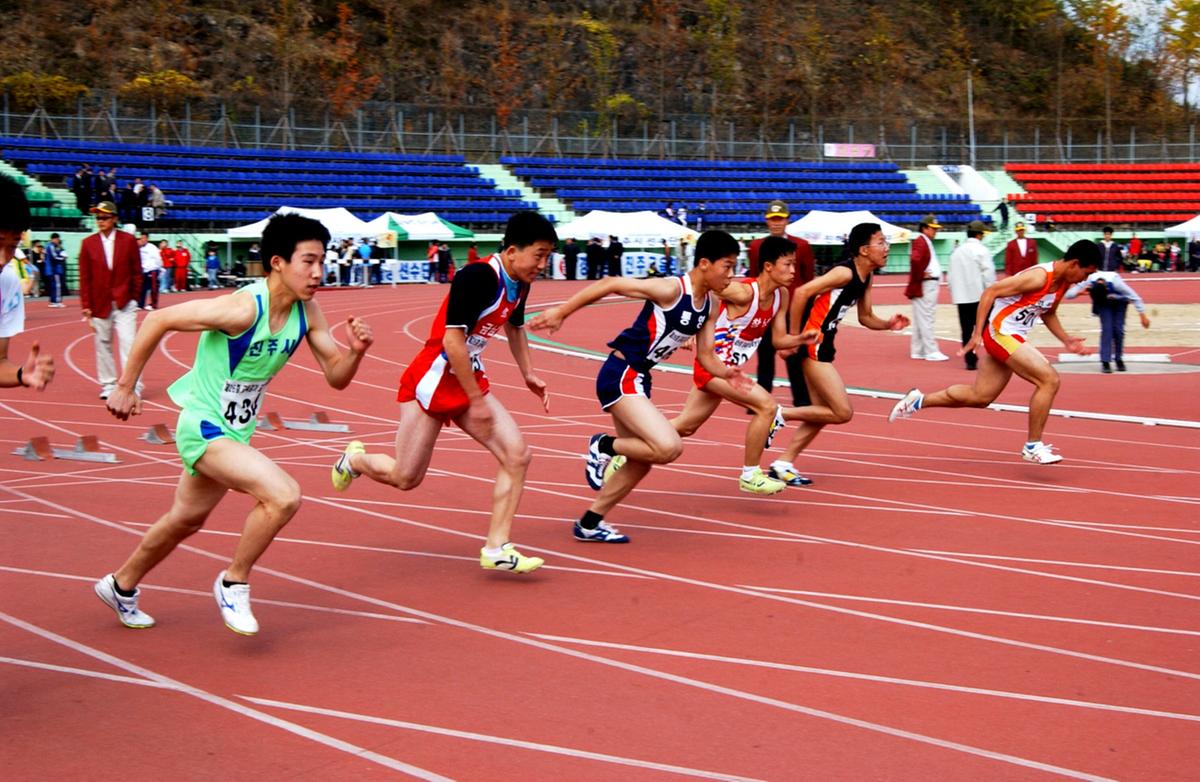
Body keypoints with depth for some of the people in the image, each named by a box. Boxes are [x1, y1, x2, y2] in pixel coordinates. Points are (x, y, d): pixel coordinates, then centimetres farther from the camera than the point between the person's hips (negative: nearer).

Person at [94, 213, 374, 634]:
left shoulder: (308, 311, -8)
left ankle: (121, 586, 50)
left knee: (186, 520, 26)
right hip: (204, 427, -8)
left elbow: (336, 376, -1)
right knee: (284, 495, -25)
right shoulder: (243, 308, -29)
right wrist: (125, 388, -15)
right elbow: (157, 321, -21)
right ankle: (233, 584, -3)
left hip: (235, 431, 8)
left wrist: (356, 351, -23)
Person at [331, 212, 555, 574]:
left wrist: (528, 374, 20)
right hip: (432, 381, -8)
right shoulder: (476, 277, -24)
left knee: (517, 455, -10)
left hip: (471, 379, 8)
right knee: (406, 478, 2)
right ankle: (354, 459, 35)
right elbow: (452, 341, -26)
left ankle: (496, 547, -3)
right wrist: (476, 400, -22)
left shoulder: (519, 284, 3)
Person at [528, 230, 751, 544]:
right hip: (620, 376, -9)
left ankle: (589, 523, 28)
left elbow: (705, 356, 9)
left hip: (638, 380, 9)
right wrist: (561, 312, -19)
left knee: (640, 463, 15)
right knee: (669, 447, -22)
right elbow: (610, 284, -18)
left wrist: (726, 373, -13)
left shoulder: (708, 306, 6)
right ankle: (604, 445, 1)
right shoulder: (672, 289, -19)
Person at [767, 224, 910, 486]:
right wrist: (793, 336, -21)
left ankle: (784, 464, 19)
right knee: (843, 412, -8)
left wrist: (888, 324, -3)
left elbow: (865, 317, 17)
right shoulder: (845, 272, -19)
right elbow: (802, 292, -25)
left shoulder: (867, 277, 9)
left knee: (824, 412, 14)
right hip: (811, 343, -10)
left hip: (823, 345, 10)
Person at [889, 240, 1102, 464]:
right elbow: (990, 292, -21)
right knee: (1050, 380, -16)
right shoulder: (1039, 277, -23)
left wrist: (1066, 340, 10)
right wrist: (977, 334, -22)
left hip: (1010, 337, 10)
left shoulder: (1063, 282, 5)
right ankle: (1033, 447, -8)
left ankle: (919, 400, 25)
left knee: (980, 397, 14)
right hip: (1000, 333, -10)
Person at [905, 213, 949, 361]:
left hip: (929, 286, 10)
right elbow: (915, 259, -32)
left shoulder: (926, 242, 17)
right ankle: (931, 352, -5)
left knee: (921, 320, 13)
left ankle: (918, 351, 18)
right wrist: (920, 275, -20)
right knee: (926, 319, -7)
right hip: (925, 286, -10)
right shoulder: (920, 241, -15)